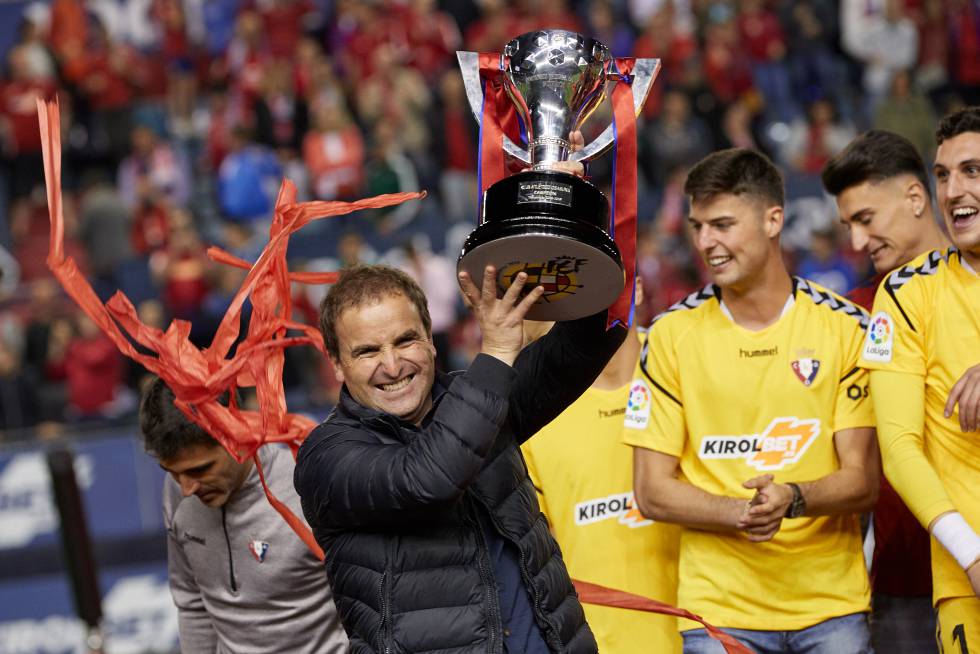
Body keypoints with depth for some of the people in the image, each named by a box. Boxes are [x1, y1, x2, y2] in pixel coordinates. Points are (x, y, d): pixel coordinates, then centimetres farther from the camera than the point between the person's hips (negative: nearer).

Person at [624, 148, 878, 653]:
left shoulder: (845, 327, 1)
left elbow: (863, 481, -1)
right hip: (718, 609, 0)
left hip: (831, 606, 0)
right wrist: (739, 512, -17)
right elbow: (651, 492, 0)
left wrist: (792, 499, -21)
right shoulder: (672, 334, 2)